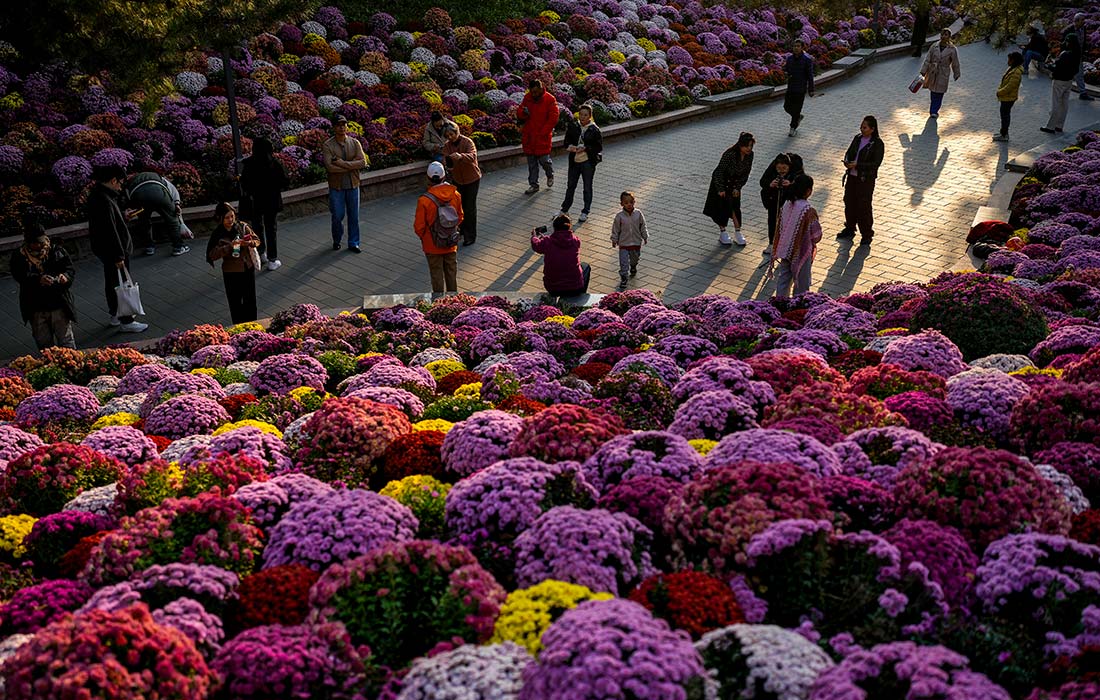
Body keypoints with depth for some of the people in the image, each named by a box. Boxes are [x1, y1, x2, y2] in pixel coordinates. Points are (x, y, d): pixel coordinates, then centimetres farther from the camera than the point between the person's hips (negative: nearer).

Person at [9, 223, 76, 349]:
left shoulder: (57, 251, 1)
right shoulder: (19, 257, -2)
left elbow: (71, 269, -2)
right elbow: (20, 275, -17)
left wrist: (65, 276, -26)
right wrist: (38, 279, -37)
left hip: (59, 305, -1)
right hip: (36, 309, 1)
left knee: (66, 342, 5)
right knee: (44, 344, 14)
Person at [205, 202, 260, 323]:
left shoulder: (242, 226, -4)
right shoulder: (217, 234, -12)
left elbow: (257, 240, 3)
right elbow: (212, 254, -18)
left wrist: (250, 243, -20)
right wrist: (230, 246, -29)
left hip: (248, 268, 3)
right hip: (231, 272, -3)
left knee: (250, 300, 14)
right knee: (235, 303, 9)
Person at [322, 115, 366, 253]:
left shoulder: (355, 143, 0)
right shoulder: (327, 146, -9)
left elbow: (363, 162, -11)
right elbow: (329, 166, -21)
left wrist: (343, 163, -19)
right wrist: (351, 167, -18)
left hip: (353, 186, 2)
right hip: (336, 186, -2)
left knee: (354, 216, 8)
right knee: (337, 216, 5)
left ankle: (353, 243, 20)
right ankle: (336, 240, 28)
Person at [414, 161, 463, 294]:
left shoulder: (424, 200, -24)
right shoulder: (455, 195, -12)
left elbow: (419, 227, -16)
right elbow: (460, 218, 3)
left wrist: (423, 237, 5)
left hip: (432, 245, -4)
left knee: (437, 274, 12)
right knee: (451, 272, 20)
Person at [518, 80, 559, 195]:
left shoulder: (550, 100, -10)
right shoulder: (527, 98, 4)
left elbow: (553, 119, -10)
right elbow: (519, 114, 8)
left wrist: (542, 133, -13)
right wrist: (523, 112, -17)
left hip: (543, 137, -4)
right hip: (529, 136, 4)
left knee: (544, 160, -3)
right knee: (531, 162, 8)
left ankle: (550, 175, 29)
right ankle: (533, 184, 20)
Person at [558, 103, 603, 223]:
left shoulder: (594, 130, -9)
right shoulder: (573, 126, 0)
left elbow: (599, 147, -7)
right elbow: (566, 142, 6)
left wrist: (585, 148, -19)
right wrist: (570, 147, -16)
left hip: (588, 162, -3)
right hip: (574, 160, 3)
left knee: (587, 187, 8)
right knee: (570, 186, 15)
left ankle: (585, 212, 21)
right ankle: (564, 210, 28)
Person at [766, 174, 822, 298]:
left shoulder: (786, 205, -5)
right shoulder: (809, 210, -22)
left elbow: (780, 228, 3)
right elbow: (816, 235, -15)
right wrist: (813, 243, 9)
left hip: (784, 250, 5)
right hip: (801, 252, -5)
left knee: (783, 279, 15)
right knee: (801, 284, 11)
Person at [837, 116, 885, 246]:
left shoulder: (878, 144, -14)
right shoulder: (858, 138, 5)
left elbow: (876, 163, -18)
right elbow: (849, 152, 12)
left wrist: (857, 165, -25)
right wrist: (846, 161, -11)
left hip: (866, 179, -6)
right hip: (852, 176, 6)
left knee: (864, 206, 0)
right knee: (849, 202, 16)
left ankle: (867, 235, 13)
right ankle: (849, 229, 34)